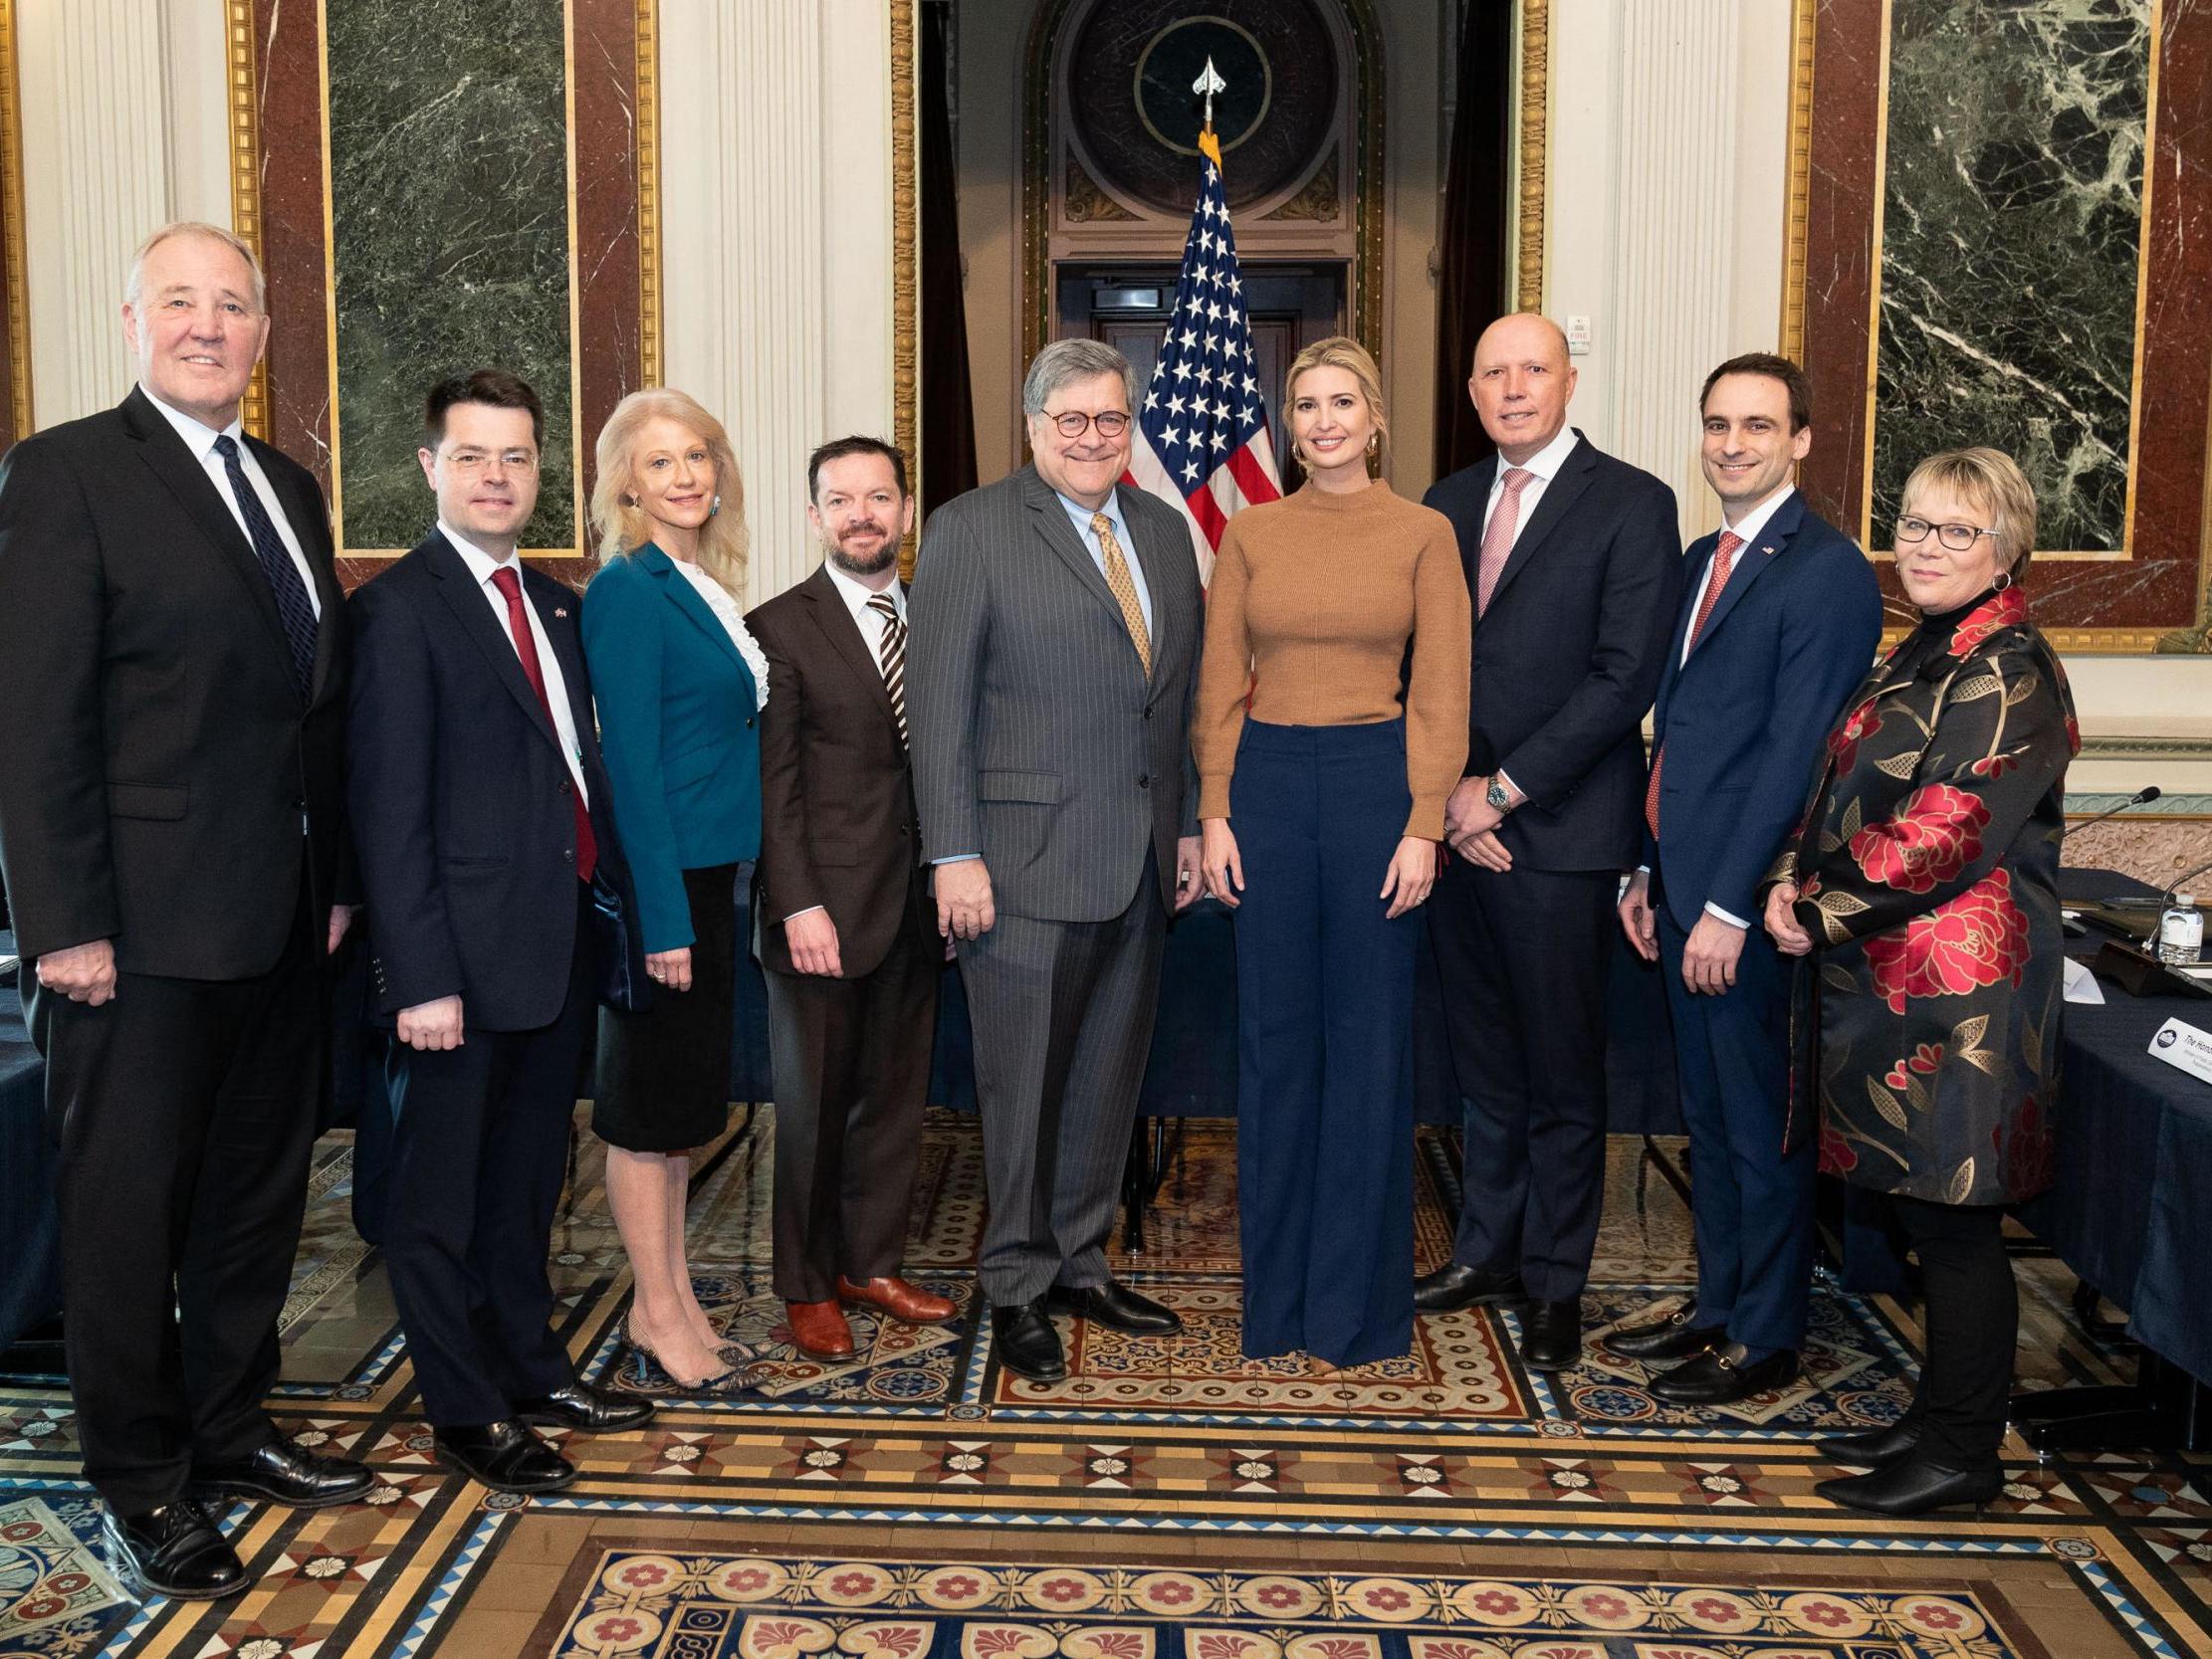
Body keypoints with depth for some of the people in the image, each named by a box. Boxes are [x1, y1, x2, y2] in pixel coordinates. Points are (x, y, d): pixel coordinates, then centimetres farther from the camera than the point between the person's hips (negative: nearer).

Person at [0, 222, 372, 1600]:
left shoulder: (291, 488, 14)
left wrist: (336, 879, 12)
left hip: (282, 923, 7)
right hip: (143, 929, -7)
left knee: (258, 1194, 16)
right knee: (129, 1211, 6)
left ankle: (231, 1427, 33)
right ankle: (143, 1485, 21)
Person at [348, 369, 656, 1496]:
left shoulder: (555, 603, 13)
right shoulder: (402, 608, -10)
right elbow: (388, 809, -14)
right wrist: (421, 978, -19)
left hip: (560, 942, 7)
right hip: (465, 950, -7)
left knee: (528, 1178, 20)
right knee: (441, 1192, 7)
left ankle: (529, 1367, 35)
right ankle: (463, 1413, 21)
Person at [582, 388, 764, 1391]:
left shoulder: (705, 587, 12)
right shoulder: (629, 590, -13)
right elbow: (630, 760, -18)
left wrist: (712, 892, 11)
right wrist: (662, 913, -20)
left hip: (708, 871, 9)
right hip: (659, 878, -9)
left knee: (685, 1089, 15)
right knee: (651, 1096, 1)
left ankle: (672, 1297, 26)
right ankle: (657, 1317, 13)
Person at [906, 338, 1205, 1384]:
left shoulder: (1165, 531, 13)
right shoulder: (972, 530, -5)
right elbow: (938, 702, -9)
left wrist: (1188, 825, 12)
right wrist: (954, 855, -13)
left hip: (1142, 862, 6)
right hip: (1030, 861, -6)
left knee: (1109, 1076, 14)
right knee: (1024, 1085, 4)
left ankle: (1080, 1262, 30)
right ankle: (1017, 1288, 19)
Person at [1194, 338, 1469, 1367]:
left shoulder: (1424, 535, 1)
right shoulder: (1249, 533, 7)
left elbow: (1440, 693, -2)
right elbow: (1220, 684, 6)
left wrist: (1425, 825, -8)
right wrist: (1214, 813, 0)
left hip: (1376, 781, -2)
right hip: (1268, 780, 2)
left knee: (1369, 1040, 5)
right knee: (1273, 1036, 8)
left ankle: (1359, 1300, 19)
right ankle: (1278, 1290, 22)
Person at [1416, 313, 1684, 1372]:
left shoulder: (1632, 504, -5)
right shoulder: (1449, 504, 12)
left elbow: (1625, 678, -12)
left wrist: (1501, 791, -12)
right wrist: (1448, 791, -3)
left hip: (1558, 829, -5)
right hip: (1456, 822, 5)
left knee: (1562, 1072, 4)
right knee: (1483, 1061, 13)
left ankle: (1554, 1285, 16)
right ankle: (1487, 1250, 26)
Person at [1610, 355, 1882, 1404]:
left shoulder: (1827, 570, -13)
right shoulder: (1704, 559, 15)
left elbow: (1794, 754, -18)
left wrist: (1731, 906, -19)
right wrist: (1647, 871, 14)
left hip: (1751, 898, -8)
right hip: (1684, 888, 8)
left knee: (1761, 1126, 4)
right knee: (1709, 1118, 17)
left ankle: (1766, 1339, 17)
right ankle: (1716, 1305, 31)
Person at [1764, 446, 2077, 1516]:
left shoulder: (2009, 673, -13)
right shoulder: (1920, 656, 16)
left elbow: (1941, 837, -21)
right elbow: (1841, 795, 18)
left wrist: (1820, 912, -11)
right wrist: (1792, 882, 0)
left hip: (1955, 985, -9)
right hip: (1883, 976, 9)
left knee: (1952, 1218, 0)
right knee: (1922, 1212, 16)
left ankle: (1963, 1456, 14)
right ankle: (1939, 1419, 28)